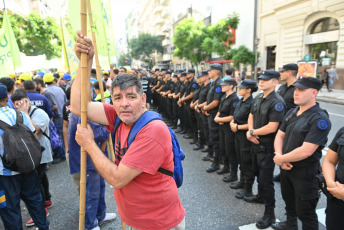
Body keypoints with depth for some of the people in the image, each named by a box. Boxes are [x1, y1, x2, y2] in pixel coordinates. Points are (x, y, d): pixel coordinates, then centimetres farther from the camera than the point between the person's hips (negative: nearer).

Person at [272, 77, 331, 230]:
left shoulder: (320, 119, -22)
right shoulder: (292, 113, 3)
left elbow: (305, 151, -29)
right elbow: (280, 136, 6)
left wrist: (281, 159, -17)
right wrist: (279, 155, -12)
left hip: (305, 172, -8)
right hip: (286, 167, 8)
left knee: (305, 212, 9)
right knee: (289, 200, 28)